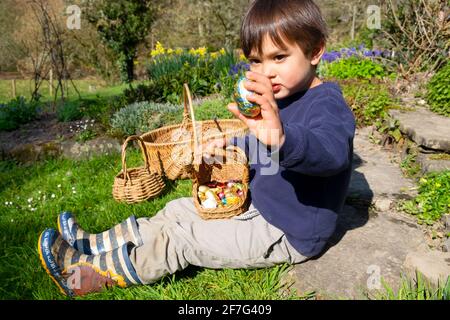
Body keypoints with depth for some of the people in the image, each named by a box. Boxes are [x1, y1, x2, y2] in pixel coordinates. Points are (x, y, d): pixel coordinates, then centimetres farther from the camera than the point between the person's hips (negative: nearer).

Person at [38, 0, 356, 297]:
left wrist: (281, 136, -66)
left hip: (288, 236, -9)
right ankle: (96, 244, 18)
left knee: (183, 237, -13)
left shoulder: (328, 105, -23)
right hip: (261, 207, 9)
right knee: (179, 210, 7)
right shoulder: (279, 99, 7)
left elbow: (331, 152, -46)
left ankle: (91, 273, 2)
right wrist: (232, 145, 10)